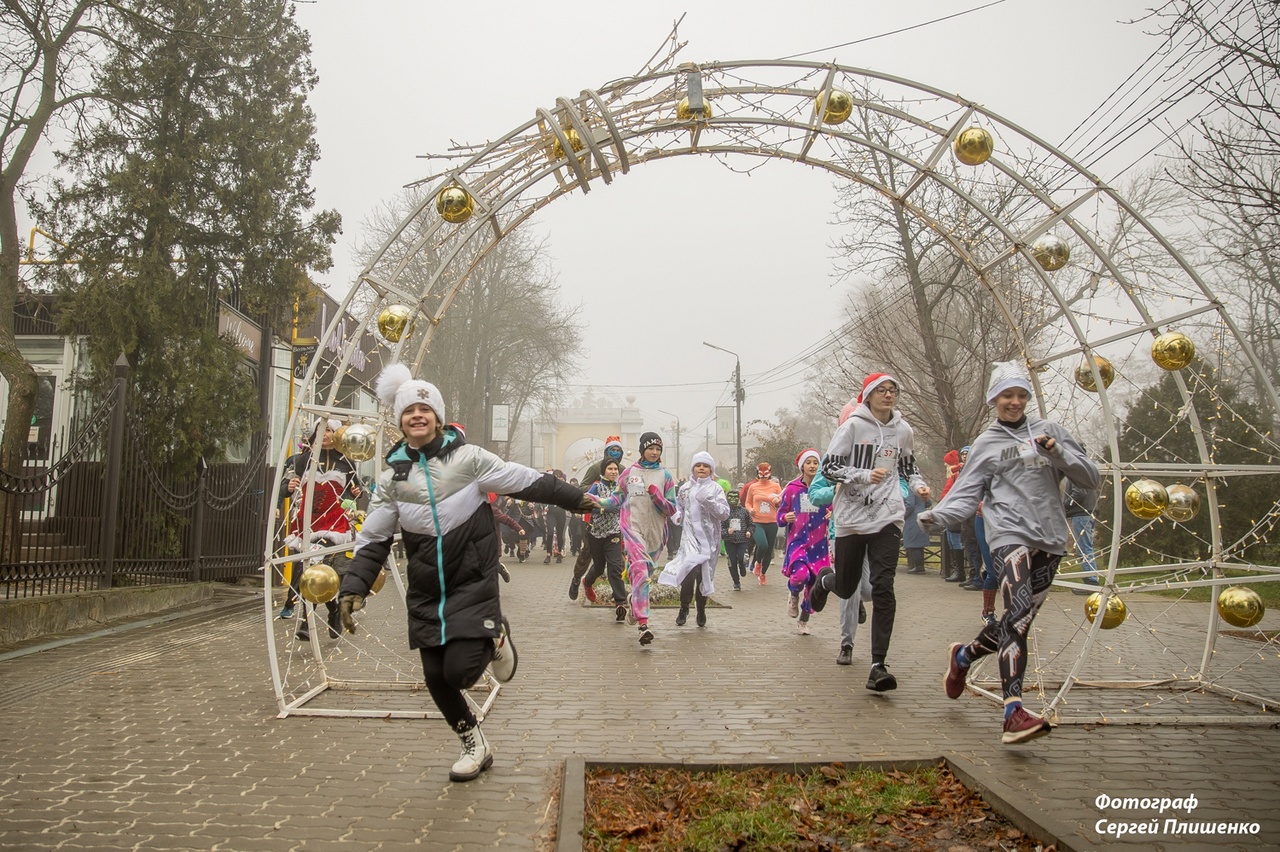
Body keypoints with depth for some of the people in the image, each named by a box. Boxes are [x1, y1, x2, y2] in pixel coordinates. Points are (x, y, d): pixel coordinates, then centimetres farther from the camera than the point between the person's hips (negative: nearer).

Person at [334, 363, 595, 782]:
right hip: (426, 593, 4)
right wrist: (353, 587, -6)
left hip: (474, 584, -4)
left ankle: (493, 639, 20)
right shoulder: (392, 476, 1)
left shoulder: (467, 457, -7)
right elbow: (373, 540, 5)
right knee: (435, 677, 5)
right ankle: (474, 745, 29)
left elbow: (526, 481, 0)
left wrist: (575, 498, 5)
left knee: (460, 671, -15)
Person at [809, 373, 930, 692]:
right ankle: (825, 580, 48)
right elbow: (829, 468, -6)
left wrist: (918, 485, 2)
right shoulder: (853, 426, -4)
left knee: (883, 588, -9)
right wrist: (864, 475, -19)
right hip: (851, 517, -1)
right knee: (845, 589, 10)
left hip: (887, 517, 2)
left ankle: (878, 665, -5)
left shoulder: (903, 430, 7)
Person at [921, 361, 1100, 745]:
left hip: (1051, 540, 4)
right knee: (1019, 611, -22)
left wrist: (1058, 453, -5)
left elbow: (1091, 478, 12)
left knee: (1018, 620, 7)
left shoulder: (1050, 430, 16)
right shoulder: (986, 444, 10)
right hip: (1011, 536, -4)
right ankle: (1014, 713, -27)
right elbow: (965, 496, 4)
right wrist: (937, 515, -16)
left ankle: (964, 656, 35)